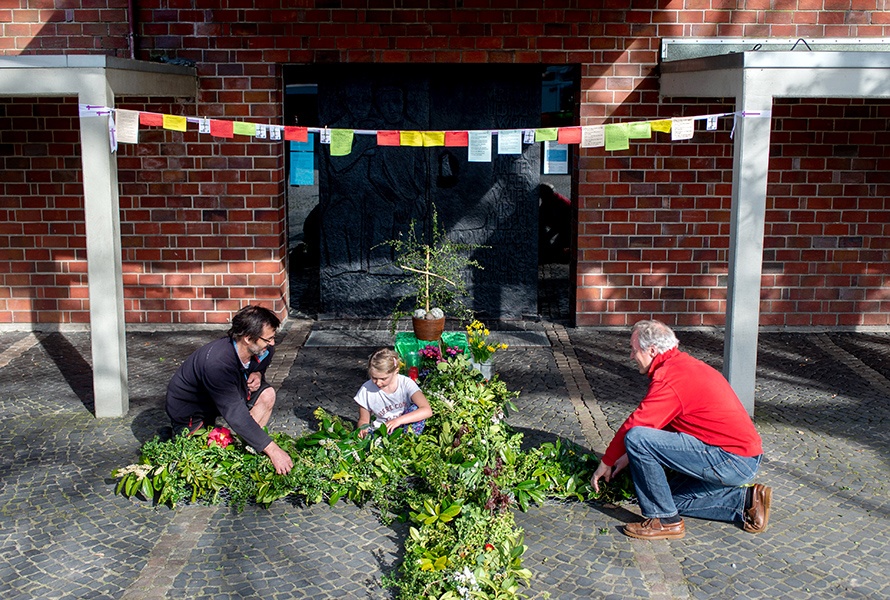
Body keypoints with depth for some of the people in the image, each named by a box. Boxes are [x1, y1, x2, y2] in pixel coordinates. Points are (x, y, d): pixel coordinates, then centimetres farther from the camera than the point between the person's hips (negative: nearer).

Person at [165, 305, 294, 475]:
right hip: (189, 407, -7)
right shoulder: (217, 363, -41)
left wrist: (257, 374, -17)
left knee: (267, 395, -15)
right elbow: (236, 414, -43)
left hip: (225, 395, 7)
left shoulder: (264, 351, -18)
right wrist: (272, 450, -44)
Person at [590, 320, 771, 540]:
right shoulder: (685, 364, 15)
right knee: (673, 496, 22)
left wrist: (606, 463, 0)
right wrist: (631, 455, 23)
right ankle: (746, 500, 14)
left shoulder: (669, 377, -17)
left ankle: (665, 521, -7)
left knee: (636, 439, -18)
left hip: (731, 460, -11)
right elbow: (660, 423, 22)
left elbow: (635, 425, -14)